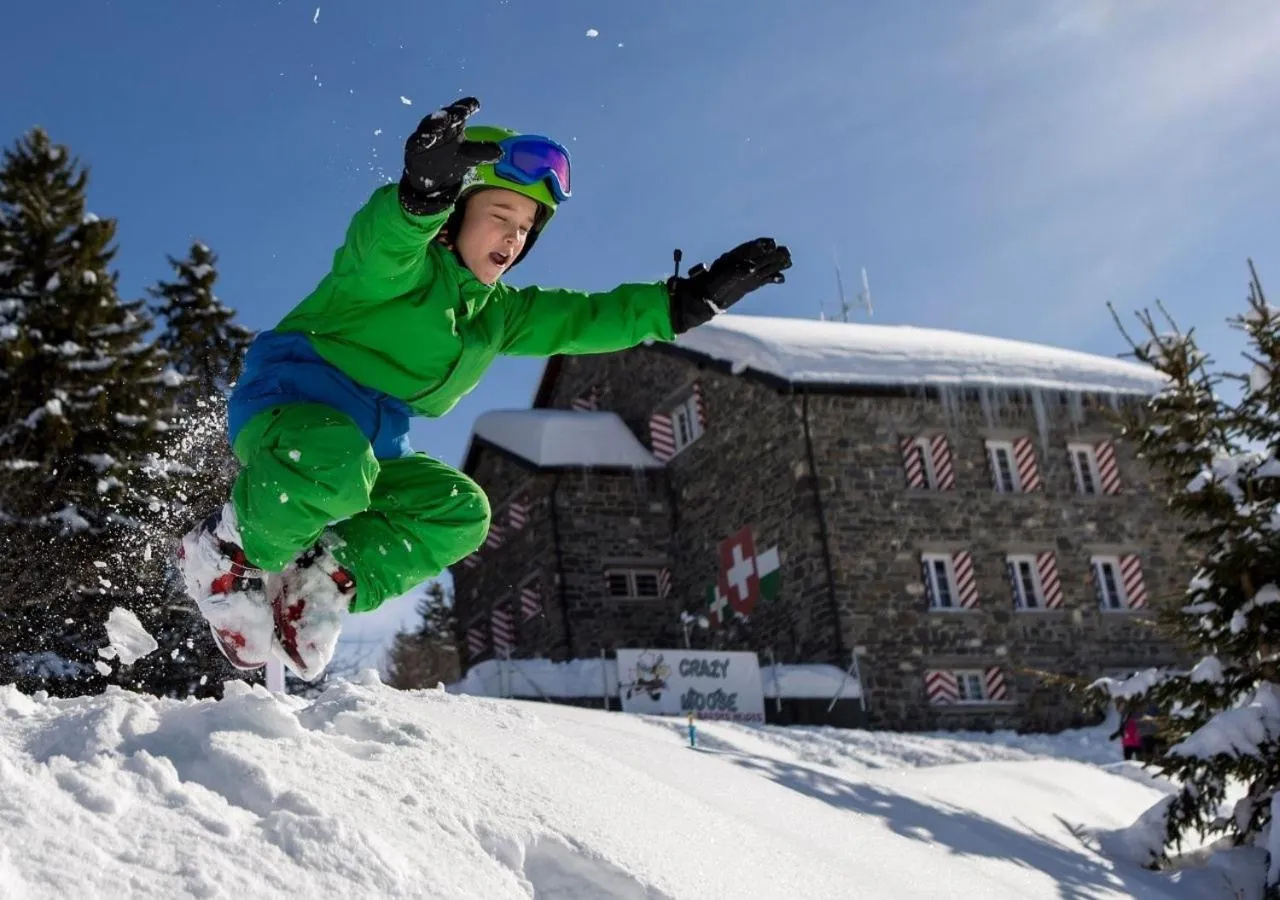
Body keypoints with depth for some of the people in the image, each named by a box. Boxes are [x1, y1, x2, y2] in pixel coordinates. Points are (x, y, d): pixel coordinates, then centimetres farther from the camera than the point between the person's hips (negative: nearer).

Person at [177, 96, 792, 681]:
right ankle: (230, 552, -12)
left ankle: (324, 583, -7)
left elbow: (585, 318, 15)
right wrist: (424, 192, -58)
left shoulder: (498, 312, 17)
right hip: (289, 401, -8)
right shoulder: (402, 261, -9)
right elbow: (380, 239, -34)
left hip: (371, 448, 8)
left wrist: (688, 301, 7)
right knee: (335, 469, -39)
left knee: (460, 512, -8)